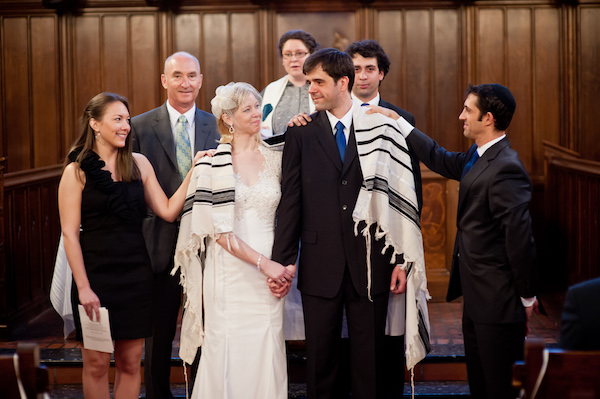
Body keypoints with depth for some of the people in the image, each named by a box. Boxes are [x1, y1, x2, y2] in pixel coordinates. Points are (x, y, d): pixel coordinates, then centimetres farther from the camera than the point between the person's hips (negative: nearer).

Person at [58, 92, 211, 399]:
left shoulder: (139, 164, 6)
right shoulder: (77, 172, -4)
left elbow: (168, 211, 5)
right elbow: (70, 233, -7)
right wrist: (83, 287, -12)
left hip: (136, 275, 3)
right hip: (96, 274, -3)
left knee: (130, 363, 8)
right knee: (96, 364, 4)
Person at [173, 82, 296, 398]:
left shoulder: (275, 158, 9)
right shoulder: (212, 163, -4)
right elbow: (218, 230, -8)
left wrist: (290, 262, -2)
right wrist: (263, 262, -13)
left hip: (270, 272, 3)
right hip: (230, 273, -3)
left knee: (267, 355, 4)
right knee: (230, 354, 1)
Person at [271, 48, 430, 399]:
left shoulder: (382, 129, 1)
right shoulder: (301, 134, 5)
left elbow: (402, 197, 0)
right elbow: (290, 202, 4)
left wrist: (404, 261, -4)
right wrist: (282, 261, -1)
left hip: (370, 263, -1)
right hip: (320, 263, 1)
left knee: (370, 359, 6)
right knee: (320, 359, 8)